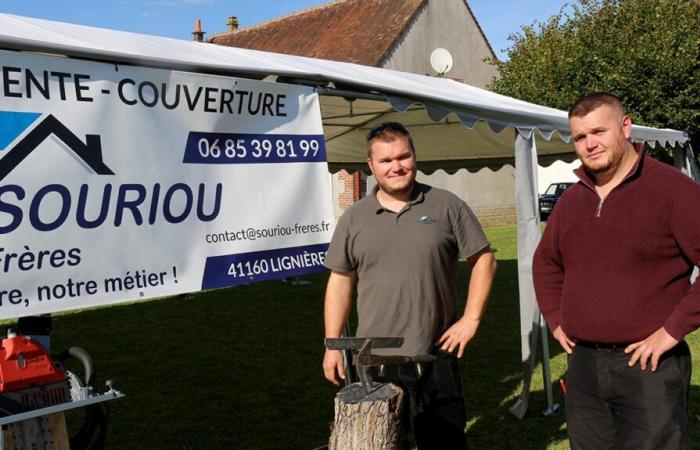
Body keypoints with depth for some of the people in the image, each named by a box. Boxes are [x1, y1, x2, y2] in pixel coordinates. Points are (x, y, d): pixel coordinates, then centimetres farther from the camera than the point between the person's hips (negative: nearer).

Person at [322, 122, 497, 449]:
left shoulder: (446, 206, 0)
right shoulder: (353, 219, 4)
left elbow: (483, 260, 4)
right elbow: (340, 282, 7)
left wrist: (471, 318, -4)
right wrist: (333, 346, 4)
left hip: (435, 355, -1)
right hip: (373, 360, 2)